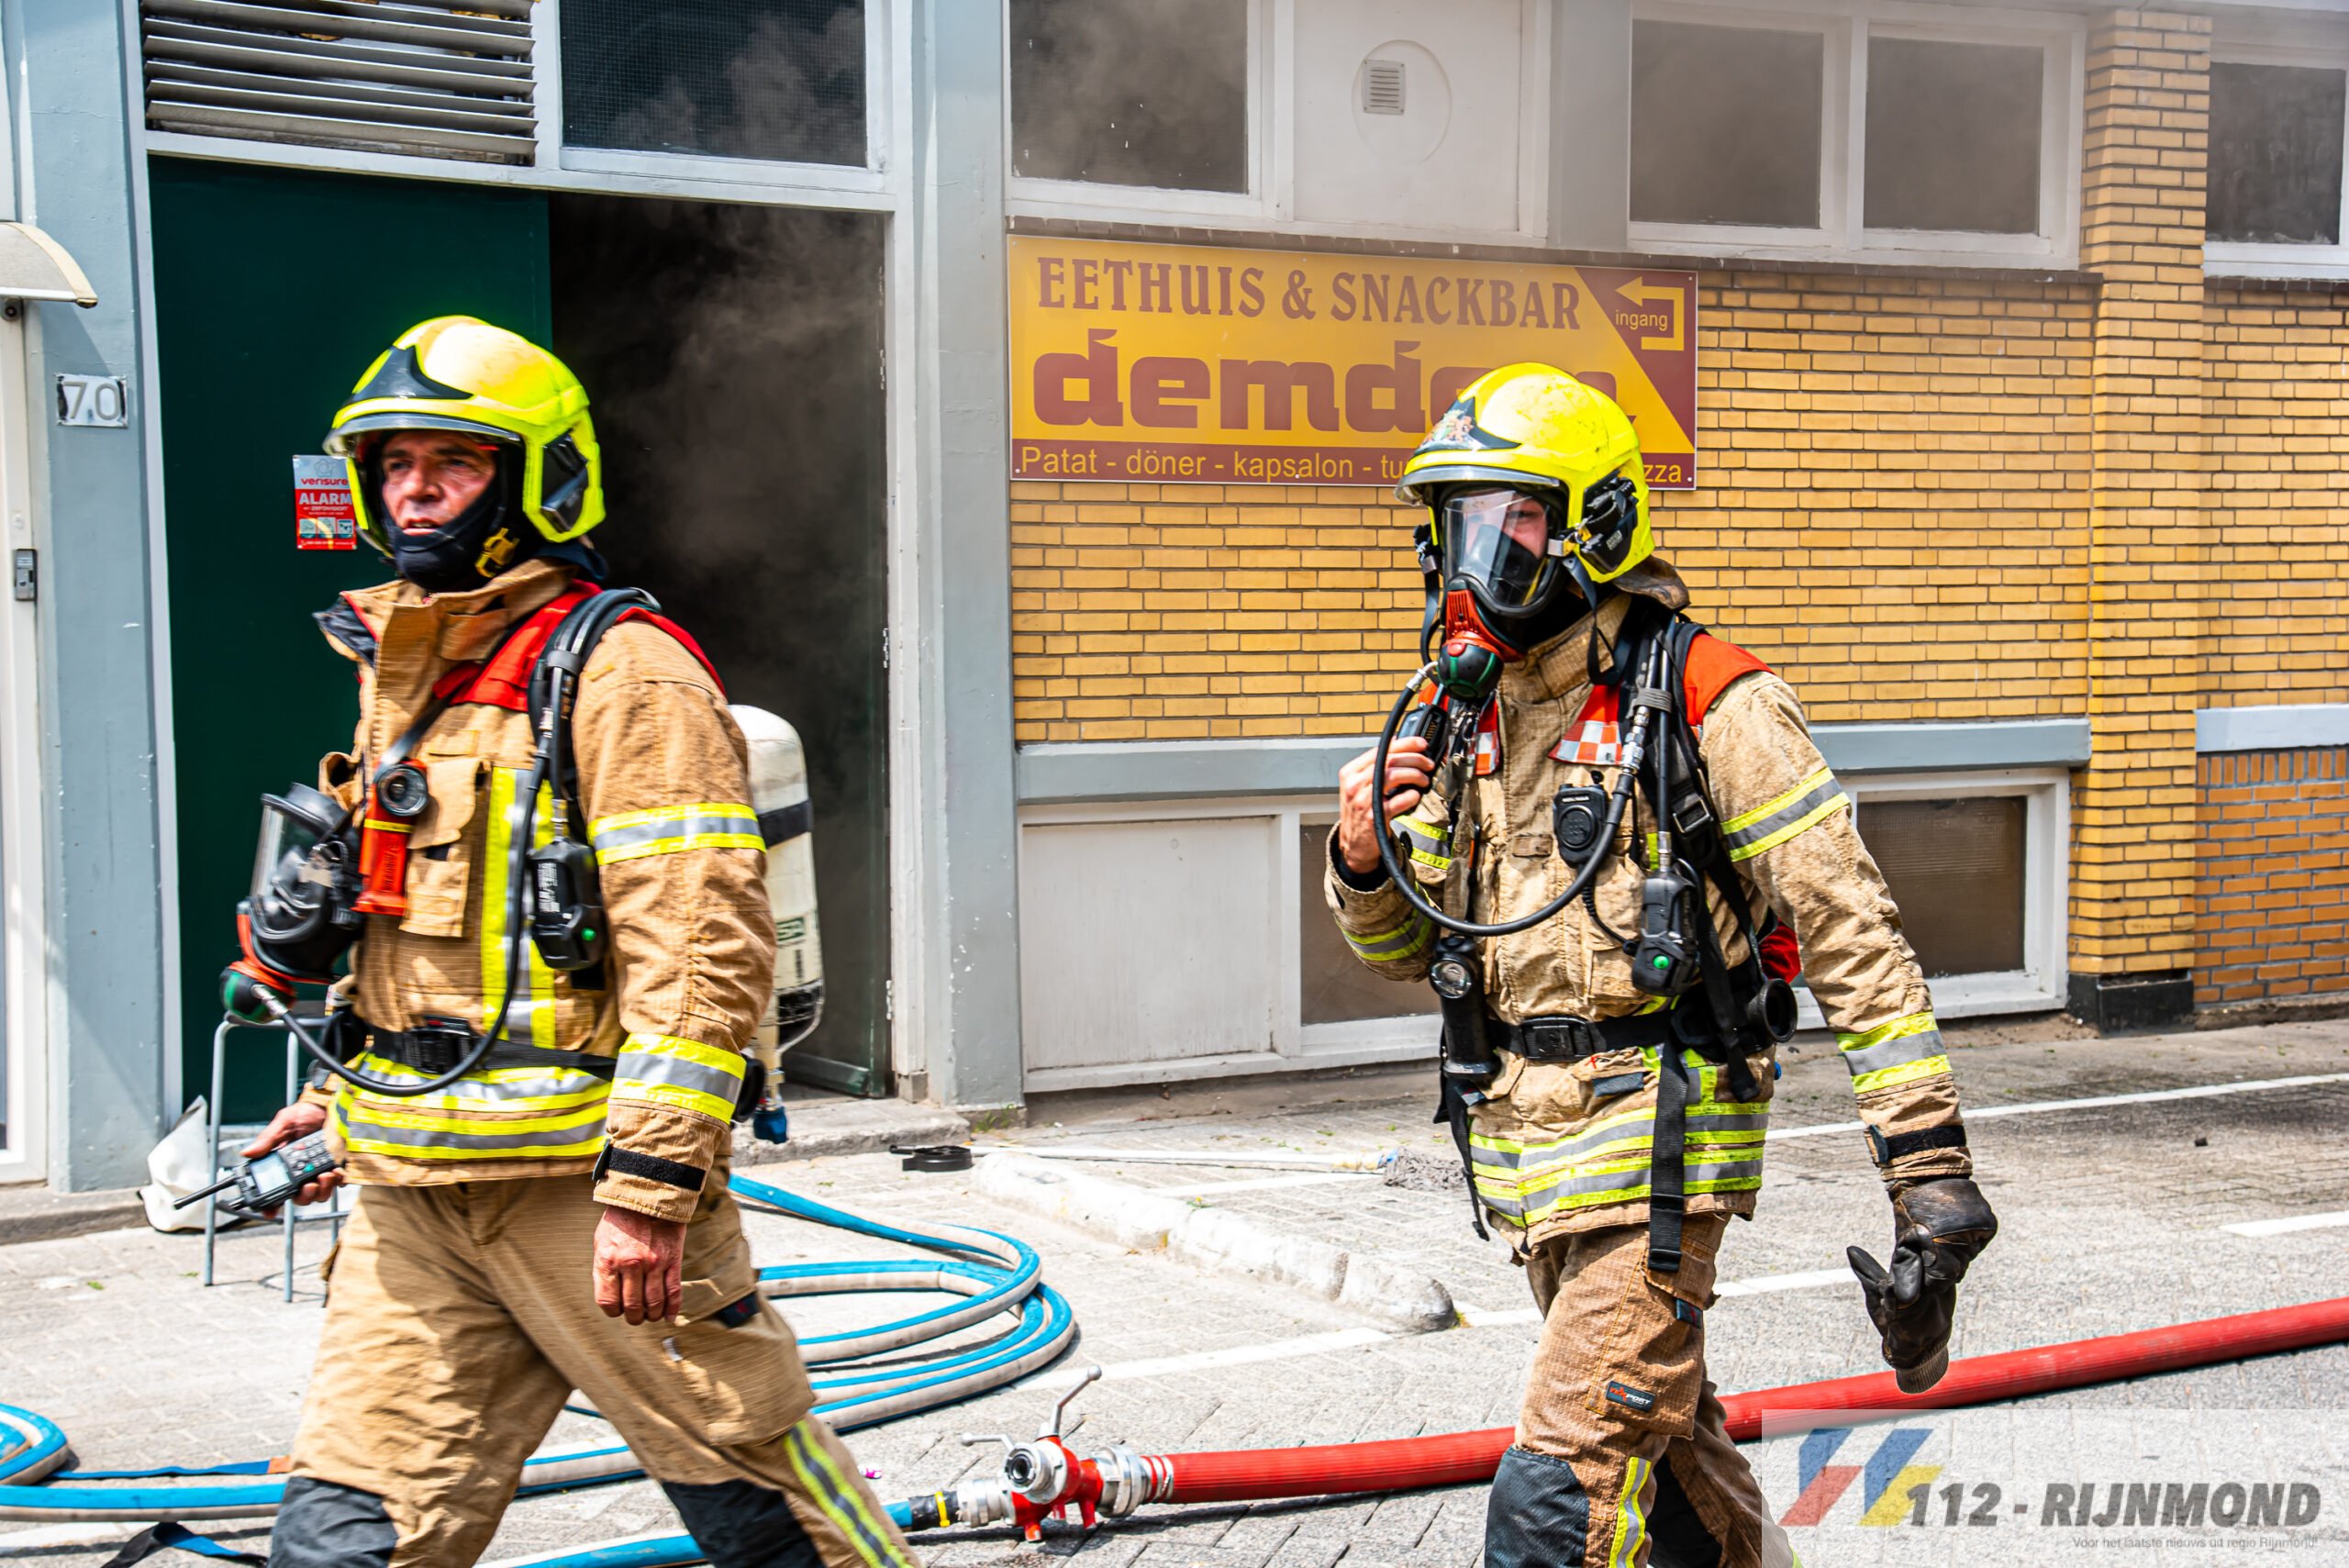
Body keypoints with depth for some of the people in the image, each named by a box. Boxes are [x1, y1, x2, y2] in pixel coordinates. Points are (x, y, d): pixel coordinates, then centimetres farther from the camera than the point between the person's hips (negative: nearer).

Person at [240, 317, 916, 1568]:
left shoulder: (621, 673, -12)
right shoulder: (401, 667, 16)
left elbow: (703, 946, -19)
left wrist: (650, 1180, -23)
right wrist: (339, 1095, 28)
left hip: (578, 1180, -7)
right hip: (413, 1189, 8)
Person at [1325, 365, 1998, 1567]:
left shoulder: (1704, 703, -12)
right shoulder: (1468, 715, 9)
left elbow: (1851, 931, -13)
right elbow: (1407, 947, 16)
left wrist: (1928, 1162, -18)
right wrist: (1364, 859, -7)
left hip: (1658, 1140, -7)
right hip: (1525, 1136, 7)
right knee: (1661, 1432, 22)